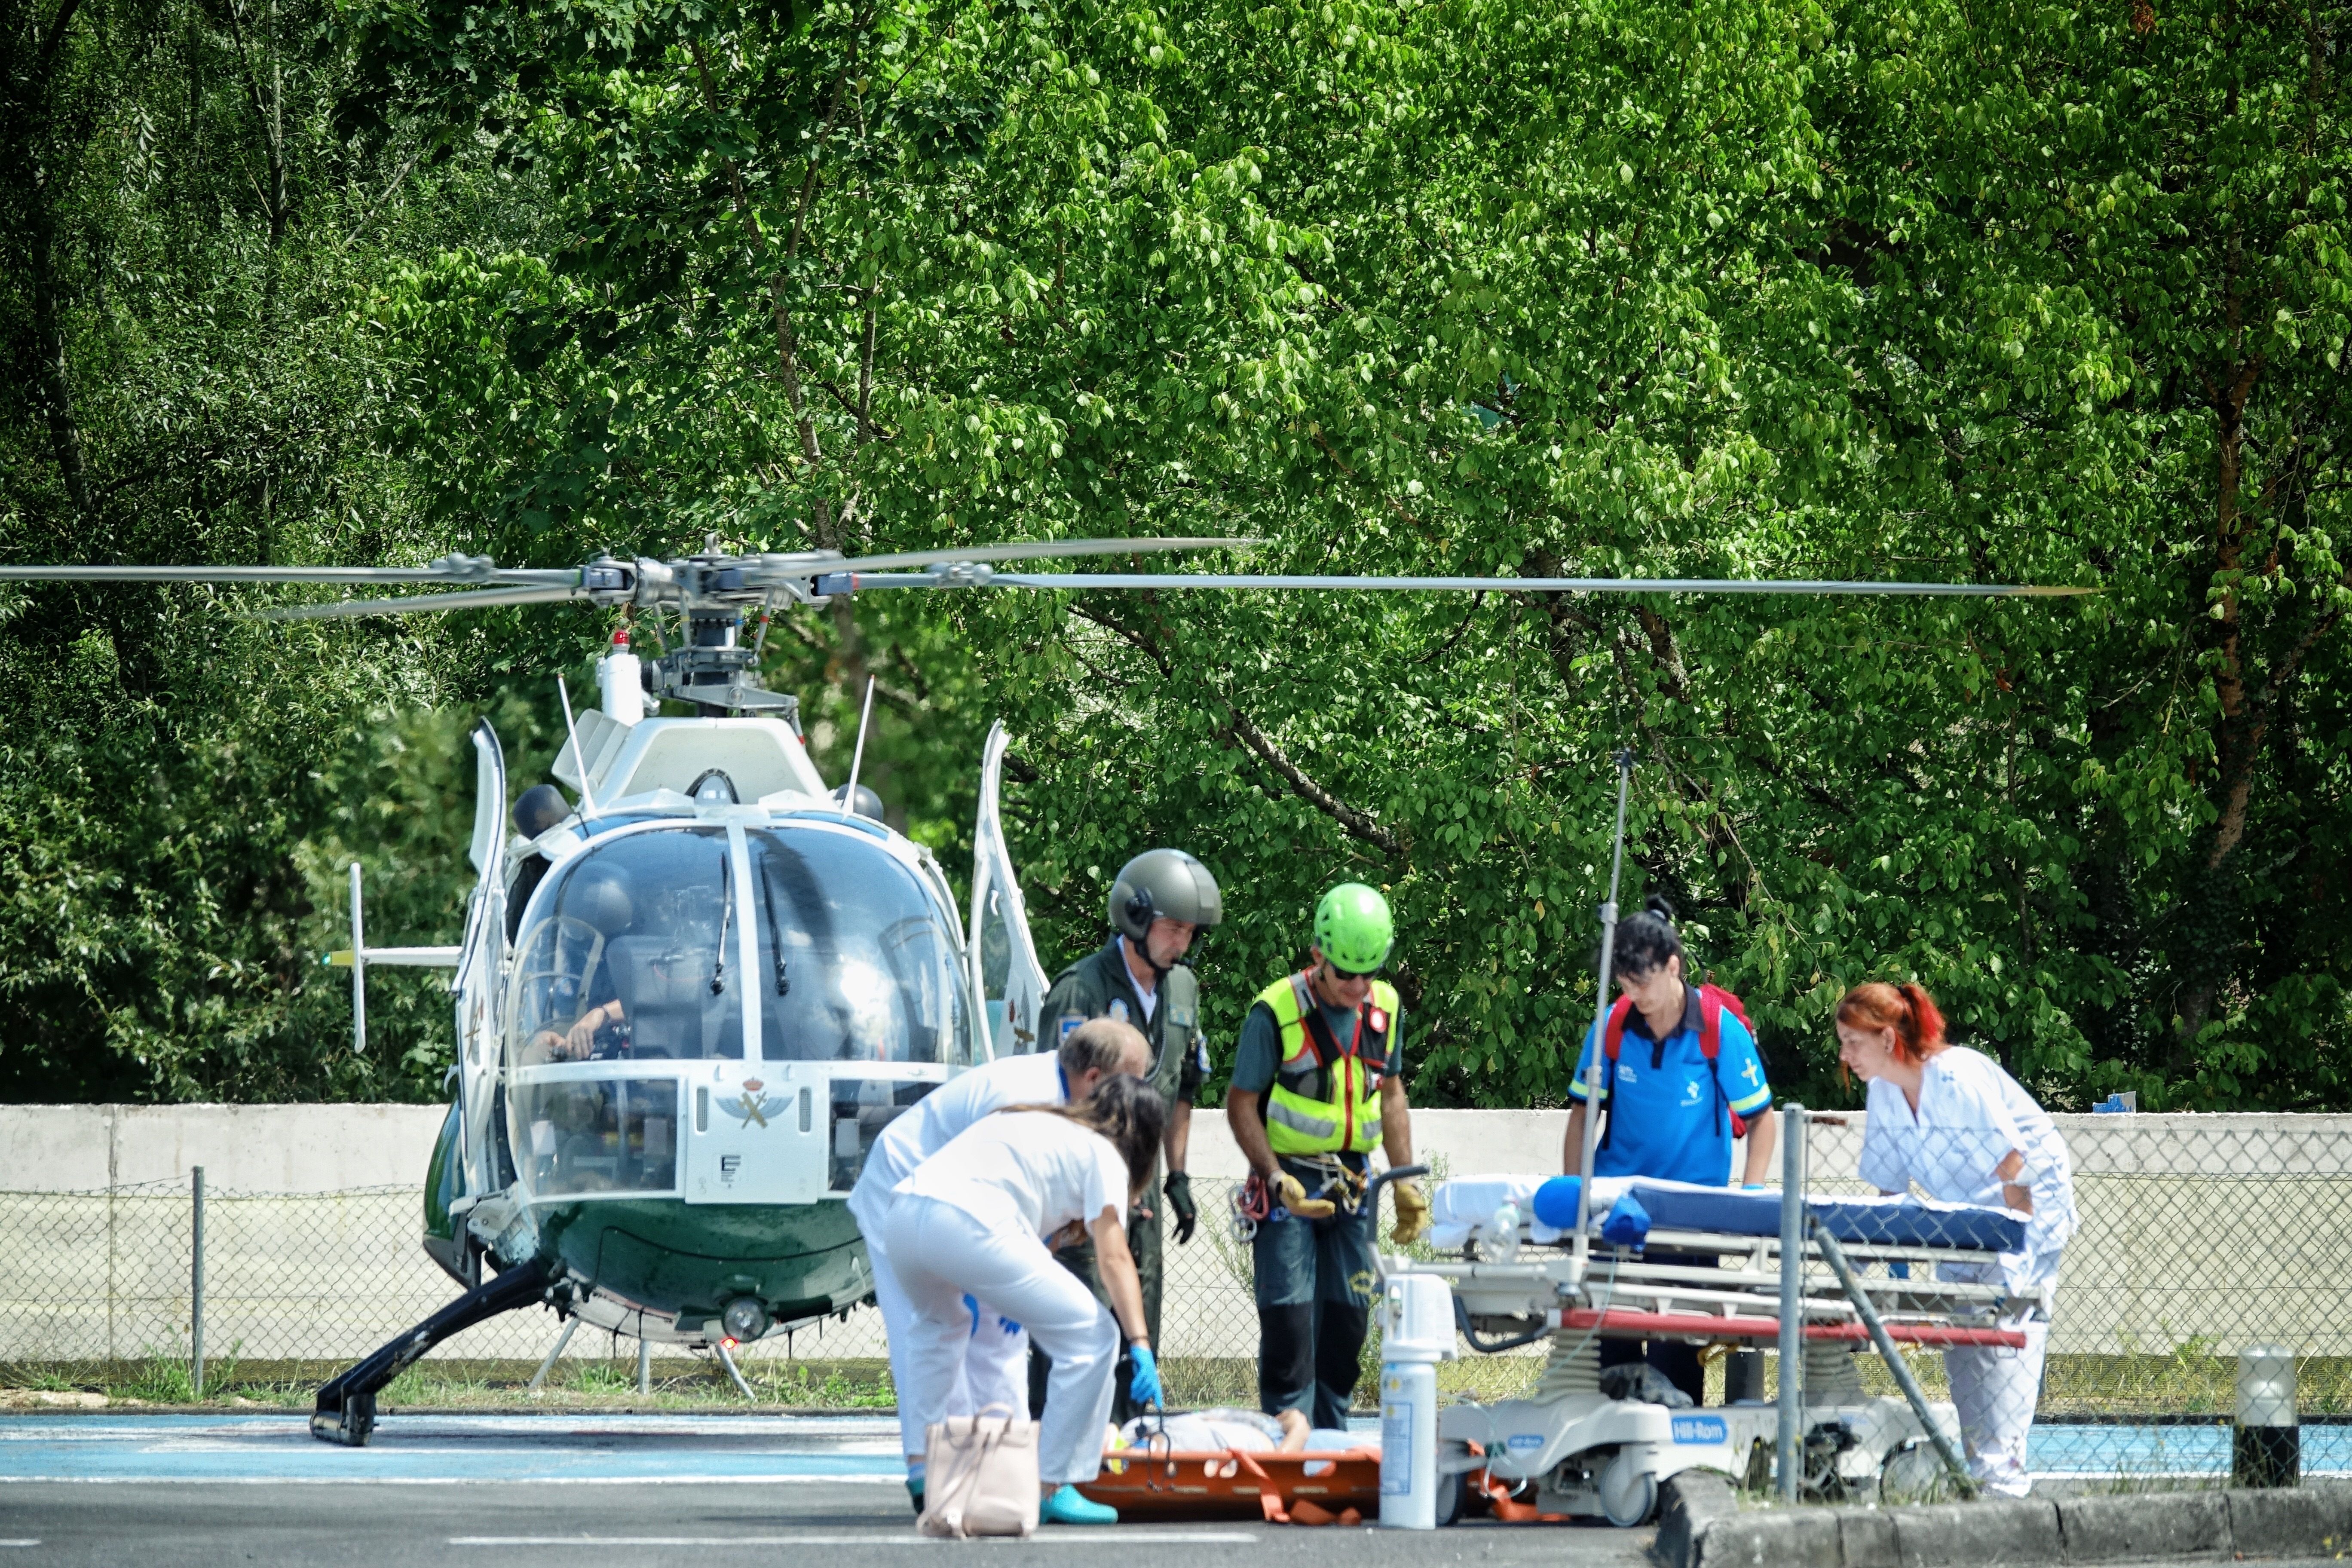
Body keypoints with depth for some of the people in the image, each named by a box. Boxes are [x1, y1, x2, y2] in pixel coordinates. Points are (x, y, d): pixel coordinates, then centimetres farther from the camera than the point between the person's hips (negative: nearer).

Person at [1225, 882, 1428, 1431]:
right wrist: (1277, 1179, -19)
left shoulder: (1385, 1008, 3)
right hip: (1288, 1184, -5)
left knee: (1348, 1315, 7)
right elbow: (1242, 1104, -8)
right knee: (1289, 1315, -10)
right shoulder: (1276, 1011, -13)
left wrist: (1406, 1182, 13)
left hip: (1350, 1183, 5)